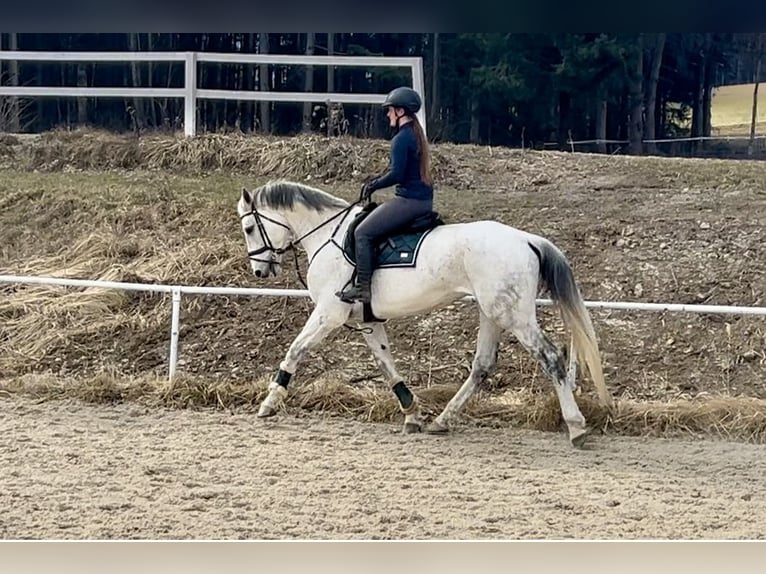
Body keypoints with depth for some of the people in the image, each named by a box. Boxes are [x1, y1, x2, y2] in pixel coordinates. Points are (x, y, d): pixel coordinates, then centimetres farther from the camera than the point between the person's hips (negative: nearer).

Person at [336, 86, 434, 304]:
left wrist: (373, 185, -6)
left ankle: (362, 287, -13)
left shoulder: (401, 139, -16)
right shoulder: (417, 135, 15)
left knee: (363, 232, -9)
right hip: (425, 201, 11)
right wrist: (376, 182, 14)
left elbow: (396, 174, -21)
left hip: (409, 200, -11)